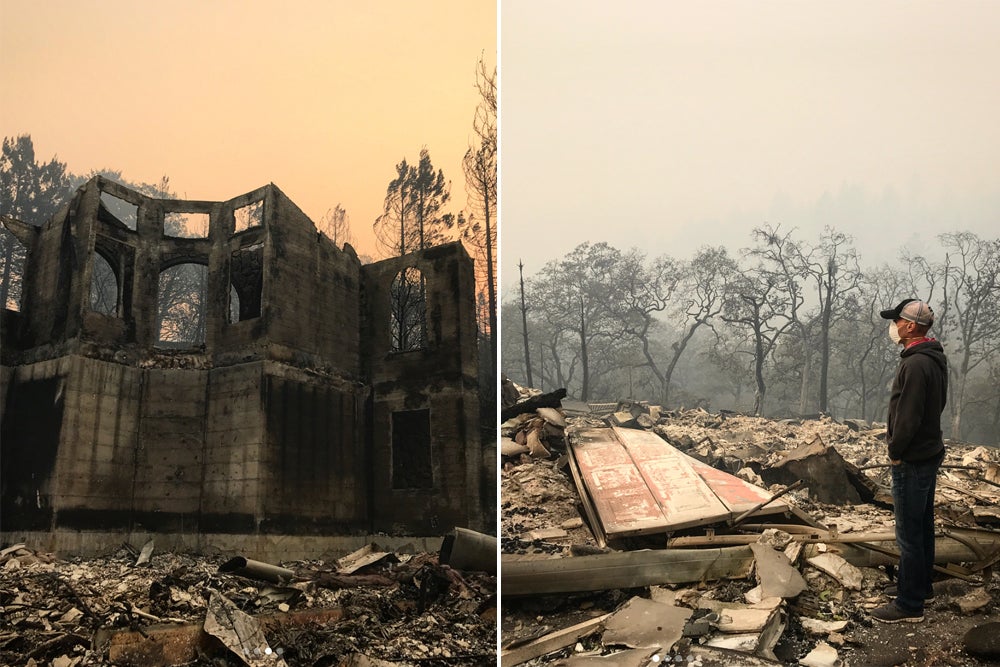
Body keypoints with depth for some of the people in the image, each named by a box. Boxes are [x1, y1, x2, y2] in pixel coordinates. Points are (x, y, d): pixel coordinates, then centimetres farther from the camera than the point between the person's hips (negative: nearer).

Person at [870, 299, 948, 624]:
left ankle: (909, 605, 6)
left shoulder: (915, 364, -24)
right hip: (930, 453, 10)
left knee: (909, 533, -2)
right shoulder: (935, 358, 8)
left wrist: (895, 452, -12)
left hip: (912, 462, -10)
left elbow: (908, 417, -25)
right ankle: (922, 586, 35)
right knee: (923, 526, 21)